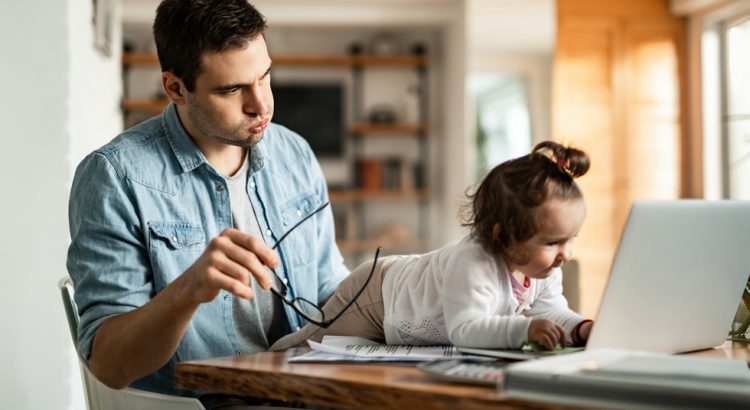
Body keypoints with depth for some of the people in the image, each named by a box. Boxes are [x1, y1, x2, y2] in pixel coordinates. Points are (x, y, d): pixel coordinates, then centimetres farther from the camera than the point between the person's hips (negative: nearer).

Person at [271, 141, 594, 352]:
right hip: (377, 295, -8)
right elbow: (465, 330, -55)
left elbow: (552, 312, -13)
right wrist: (523, 329, -68)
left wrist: (581, 329, -34)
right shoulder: (471, 264, -49)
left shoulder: (544, 268, -21)